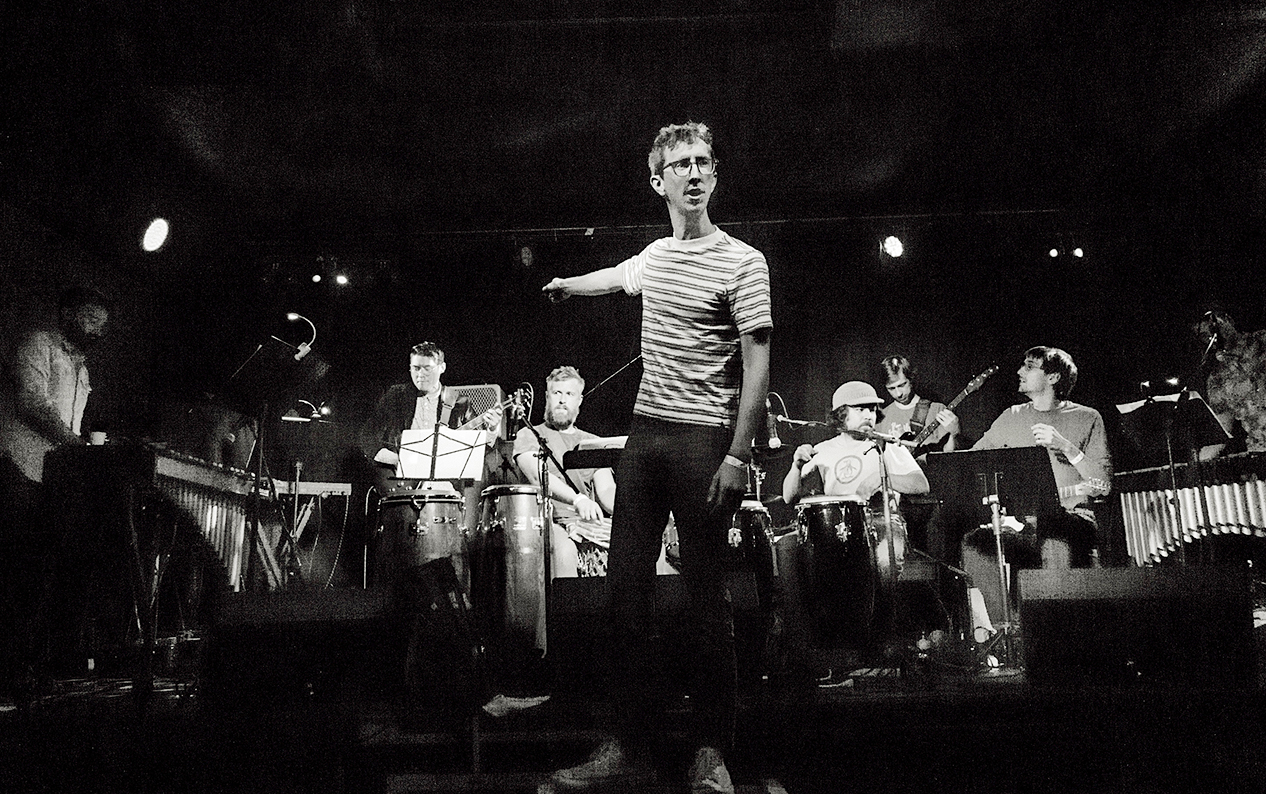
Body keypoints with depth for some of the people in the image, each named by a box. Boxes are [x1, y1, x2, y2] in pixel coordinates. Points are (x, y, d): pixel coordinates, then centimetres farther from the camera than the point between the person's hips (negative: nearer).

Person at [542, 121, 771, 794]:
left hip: (704, 438, -6)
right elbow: (619, 276, 39)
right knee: (625, 585, 4)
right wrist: (570, 284, 56)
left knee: (705, 592, -2)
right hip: (644, 433, 6)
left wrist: (737, 456, -17)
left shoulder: (742, 262, -4)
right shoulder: (655, 256, 15)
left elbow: (757, 365, -9)